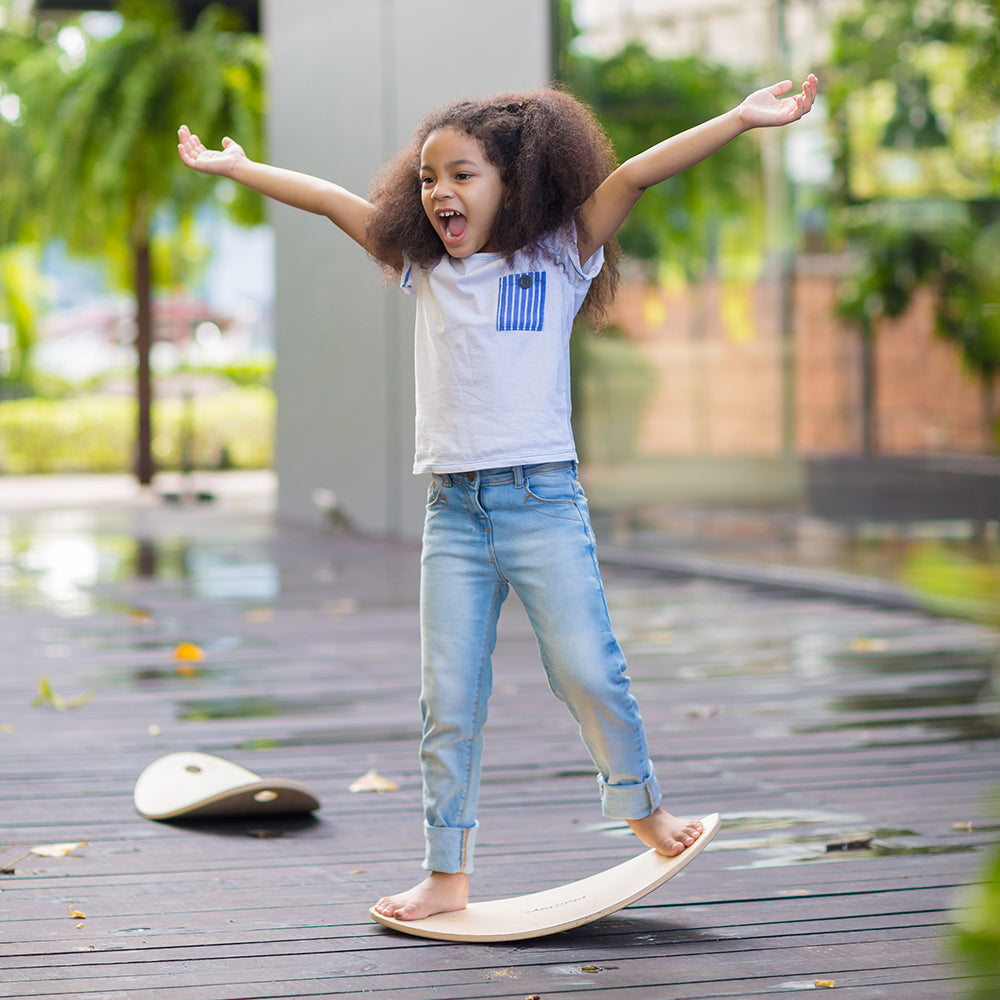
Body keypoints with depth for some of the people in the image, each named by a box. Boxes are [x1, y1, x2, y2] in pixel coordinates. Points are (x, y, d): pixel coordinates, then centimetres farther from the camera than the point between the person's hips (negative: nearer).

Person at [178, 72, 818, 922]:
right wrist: (236, 167, 22)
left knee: (588, 669, -4)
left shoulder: (558, 260, 1)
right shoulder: (426, 270, 11)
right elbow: (334, 202, 17)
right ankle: (447, 876, 10)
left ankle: (644, 805, 21)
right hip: (454, 509, 3)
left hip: (542, 500, -3)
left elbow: (630, 178, -10)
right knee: (448, 699, 3)